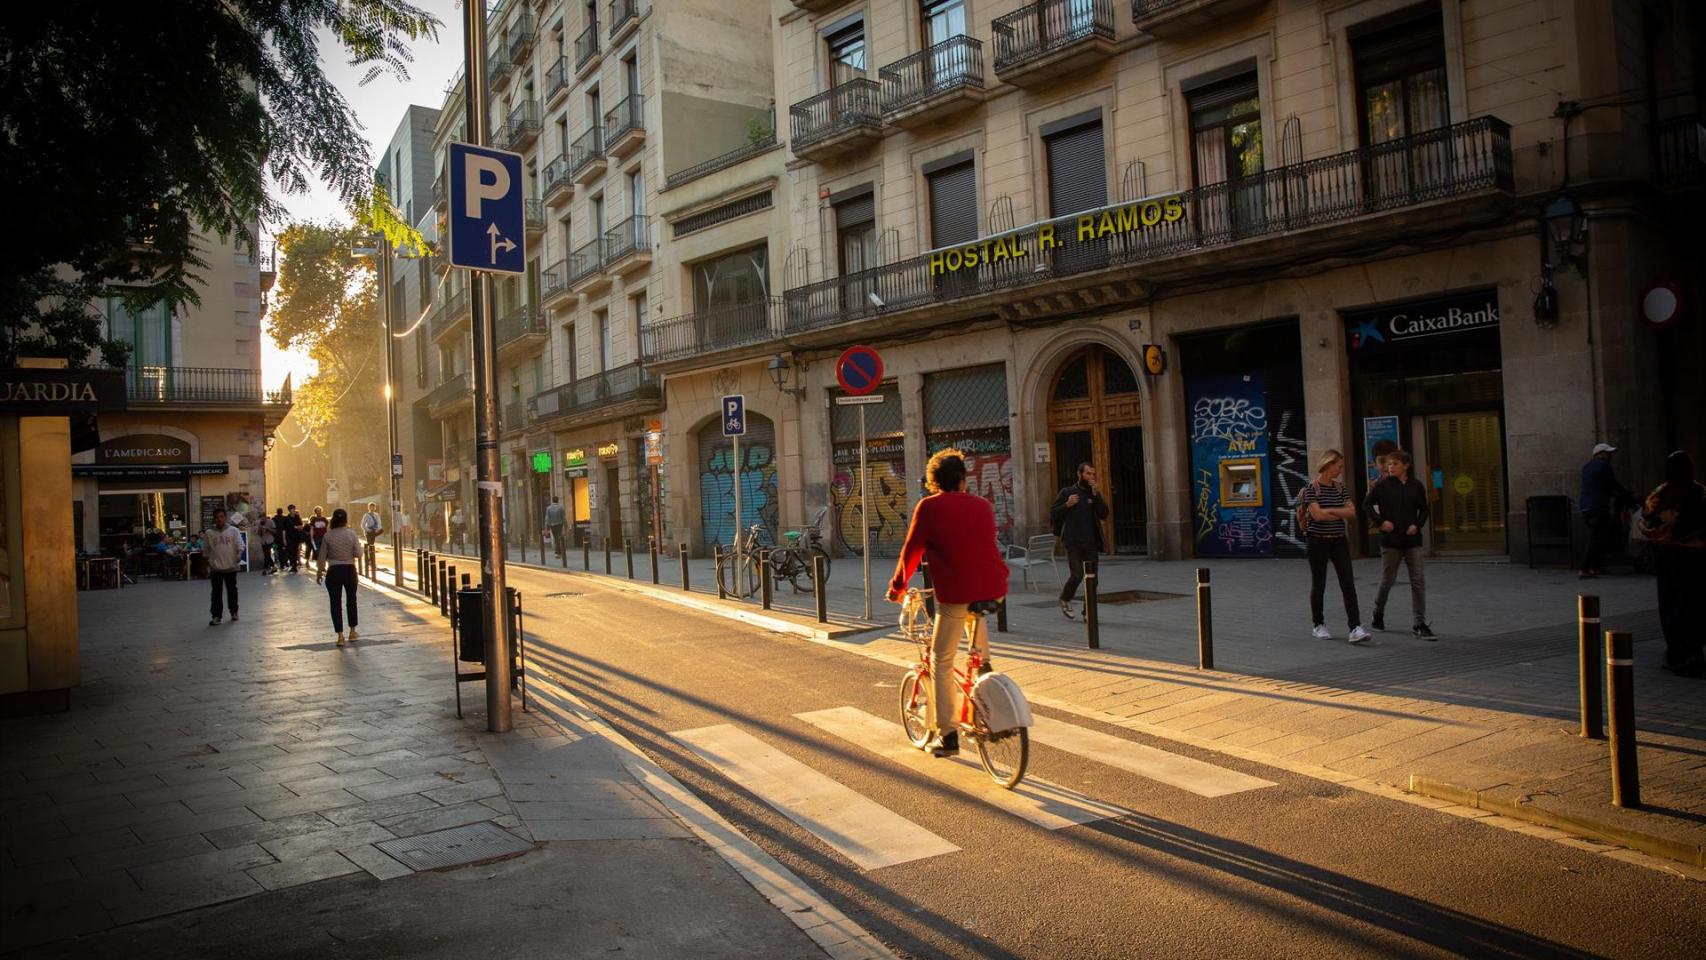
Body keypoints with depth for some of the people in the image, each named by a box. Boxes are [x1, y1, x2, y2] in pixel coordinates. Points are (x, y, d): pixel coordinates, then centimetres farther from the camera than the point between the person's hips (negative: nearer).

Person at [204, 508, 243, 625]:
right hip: (215, 568, 0)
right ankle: (216, 615, 4)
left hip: (231, 567, 0)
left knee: (232, 590, 11)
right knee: (216, 592, 1)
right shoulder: (209, 533, 2)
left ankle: (234, 612, 25)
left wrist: (239, 555, -21)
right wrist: (207, 562, 8)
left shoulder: (233, 530, -1)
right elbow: (206, 550, 9)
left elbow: (240, 545, -4)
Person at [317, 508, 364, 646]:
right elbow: (358, 553, -8)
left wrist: (321, 570, 11)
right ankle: (352, 631, 26)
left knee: (335, 603, 3)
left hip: (333, 571, -1)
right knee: (351, 600, 19)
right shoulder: (351, 534, -7)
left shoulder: (328, 536, -5)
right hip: (349, 570, 1)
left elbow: (322, 556, -1)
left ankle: (340, 635, -3)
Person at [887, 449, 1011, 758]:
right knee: (977, 617, 35)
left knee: (942, 661, 6)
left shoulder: (929, 507, 0)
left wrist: (897, 587, 16)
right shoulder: (983, 505, 14)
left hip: (956, 591, -5)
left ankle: (947, 734, 4)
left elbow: (911, 551, 3)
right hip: (994, 587, 5)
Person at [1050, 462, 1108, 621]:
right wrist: (1067, 505, -14)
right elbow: (1052, 515, 1)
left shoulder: (1095, 494, 11)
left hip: (1091, 542, 3)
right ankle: (1065, 600, 14)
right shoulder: (1067, 492, 2)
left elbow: (1104, 514, -3)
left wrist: (1095, 495, -11)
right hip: (1073, 542, -3)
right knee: (1077, 575, -13)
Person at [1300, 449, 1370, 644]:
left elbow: (1352, 513, -1)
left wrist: (1329, 511, -12)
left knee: (1348, 584, -7)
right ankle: (1319, 626, 21)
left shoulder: (1341, 488, 8)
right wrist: (1340, 514, -7)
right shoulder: (1312, 488, -8)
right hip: (1317, 541, -4)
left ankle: (1356, 628, -12)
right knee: (1318, 584, 6)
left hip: (1339, 541, 4)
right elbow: (1317, 515, -19)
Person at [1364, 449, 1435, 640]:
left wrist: (1417, 525, -3)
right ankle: (1378, 614, 31)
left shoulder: (1416, 486, 3)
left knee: (1418, 581, -2)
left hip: (1412, 540, 2)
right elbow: (1367, 504, 1)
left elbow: (1424, 509, 14)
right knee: (1387, 581, 7)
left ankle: (1419, 625, 2)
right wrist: (1380, 521, -10)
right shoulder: (1382, 484, -5)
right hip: (1390, 540, -2)